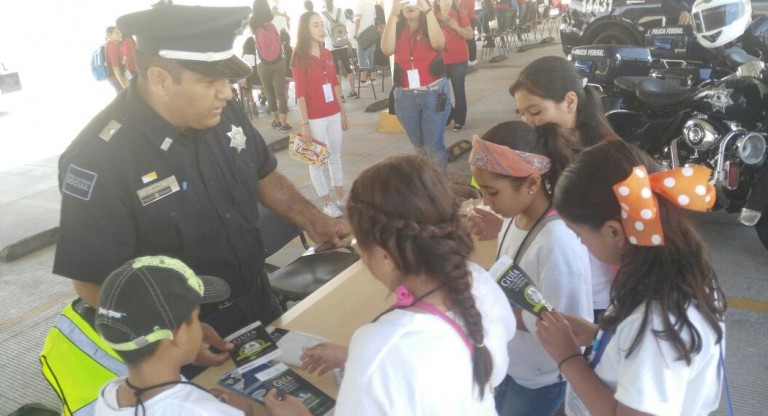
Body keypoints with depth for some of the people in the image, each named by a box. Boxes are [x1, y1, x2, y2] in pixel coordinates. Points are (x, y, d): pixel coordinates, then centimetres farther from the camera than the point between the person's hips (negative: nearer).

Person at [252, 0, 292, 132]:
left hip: (263, 65, 1)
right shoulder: (274, 24, -9)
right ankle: (284, 123, 1)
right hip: (278, 63, -1)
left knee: (269, 93, 14)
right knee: (280, 93, 2)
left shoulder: (253, 26, -6)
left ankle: (276, 121, 23)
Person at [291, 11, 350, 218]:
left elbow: (335, 84, 12)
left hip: (333, 115, 7)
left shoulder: (327, 54, 7)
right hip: (315, 118, -6)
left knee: (336, 157, 15)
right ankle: (327, 203, 14)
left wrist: (343, 112, 14)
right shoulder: (300, 59, -11)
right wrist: (305, 124, -15)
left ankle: (341, 197, 26)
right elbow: (300, 93, -13)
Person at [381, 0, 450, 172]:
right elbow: (387, 49, -17)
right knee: (419, 146, 15)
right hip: (405, 96, 3)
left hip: (434, 93, -2)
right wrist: (393, 15, -22)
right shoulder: (397, 29, 4)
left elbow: (439, 43, -23)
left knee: (433, 146, -4)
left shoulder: (431, 26, 1)